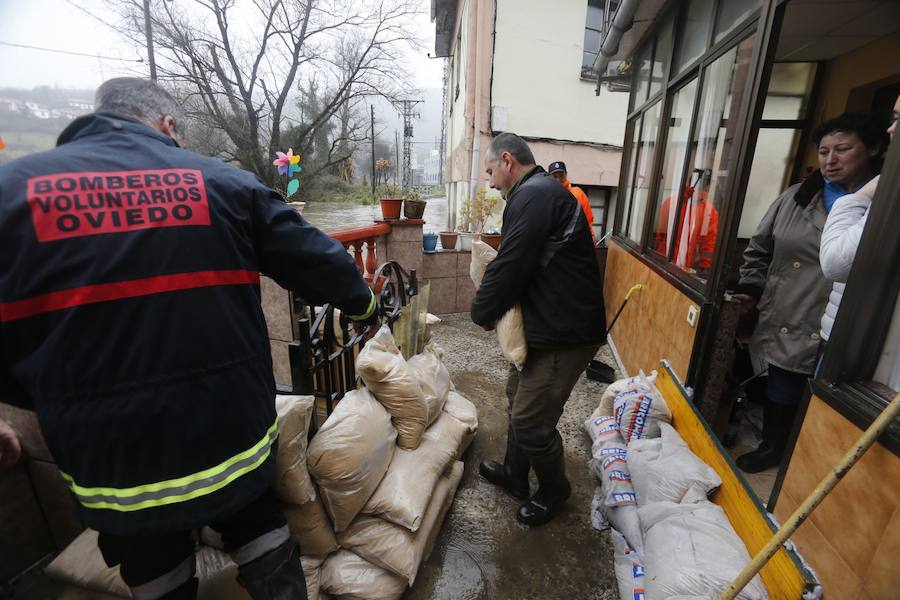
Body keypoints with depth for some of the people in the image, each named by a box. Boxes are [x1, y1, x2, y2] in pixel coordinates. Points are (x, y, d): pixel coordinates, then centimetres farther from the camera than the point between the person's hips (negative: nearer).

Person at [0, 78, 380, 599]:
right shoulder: (224, 182, -5)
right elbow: (315, 258, -1)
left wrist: (63, 400, 18)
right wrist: (364, 304, 17)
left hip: (108, 453, 1)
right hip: (232, 431, 0)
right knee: (260, 533, 25)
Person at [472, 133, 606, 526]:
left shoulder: (532, 195, -18)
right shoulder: (544, 191, 18)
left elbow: (509, 267, -23)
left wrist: (482, 312, -6)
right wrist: (494, 306, 9)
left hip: (564, 334, -11)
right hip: (551, 322, 11)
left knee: (530, 421, 1)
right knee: (518, 396, 22)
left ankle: (554, 490, 29)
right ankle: (514, 475, 42)